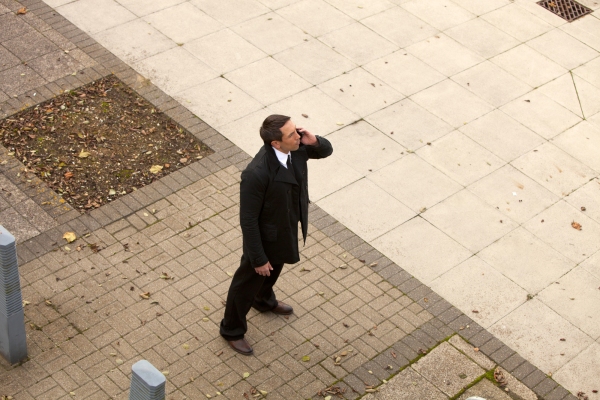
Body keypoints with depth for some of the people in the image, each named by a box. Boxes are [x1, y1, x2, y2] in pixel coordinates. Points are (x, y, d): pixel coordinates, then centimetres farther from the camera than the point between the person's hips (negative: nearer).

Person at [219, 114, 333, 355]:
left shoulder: (296, 148, -20)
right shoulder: (257, 174, -40)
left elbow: (326, 150, 0)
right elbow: (248, 220, -30)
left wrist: (314, 141, -25)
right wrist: (259, 258, -21)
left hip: (287, 230, 7)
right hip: (265, 238, -7)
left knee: (274, 271, 35)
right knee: (248, 282, 19)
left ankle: (264, 301, 66)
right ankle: (232, 330, 44)